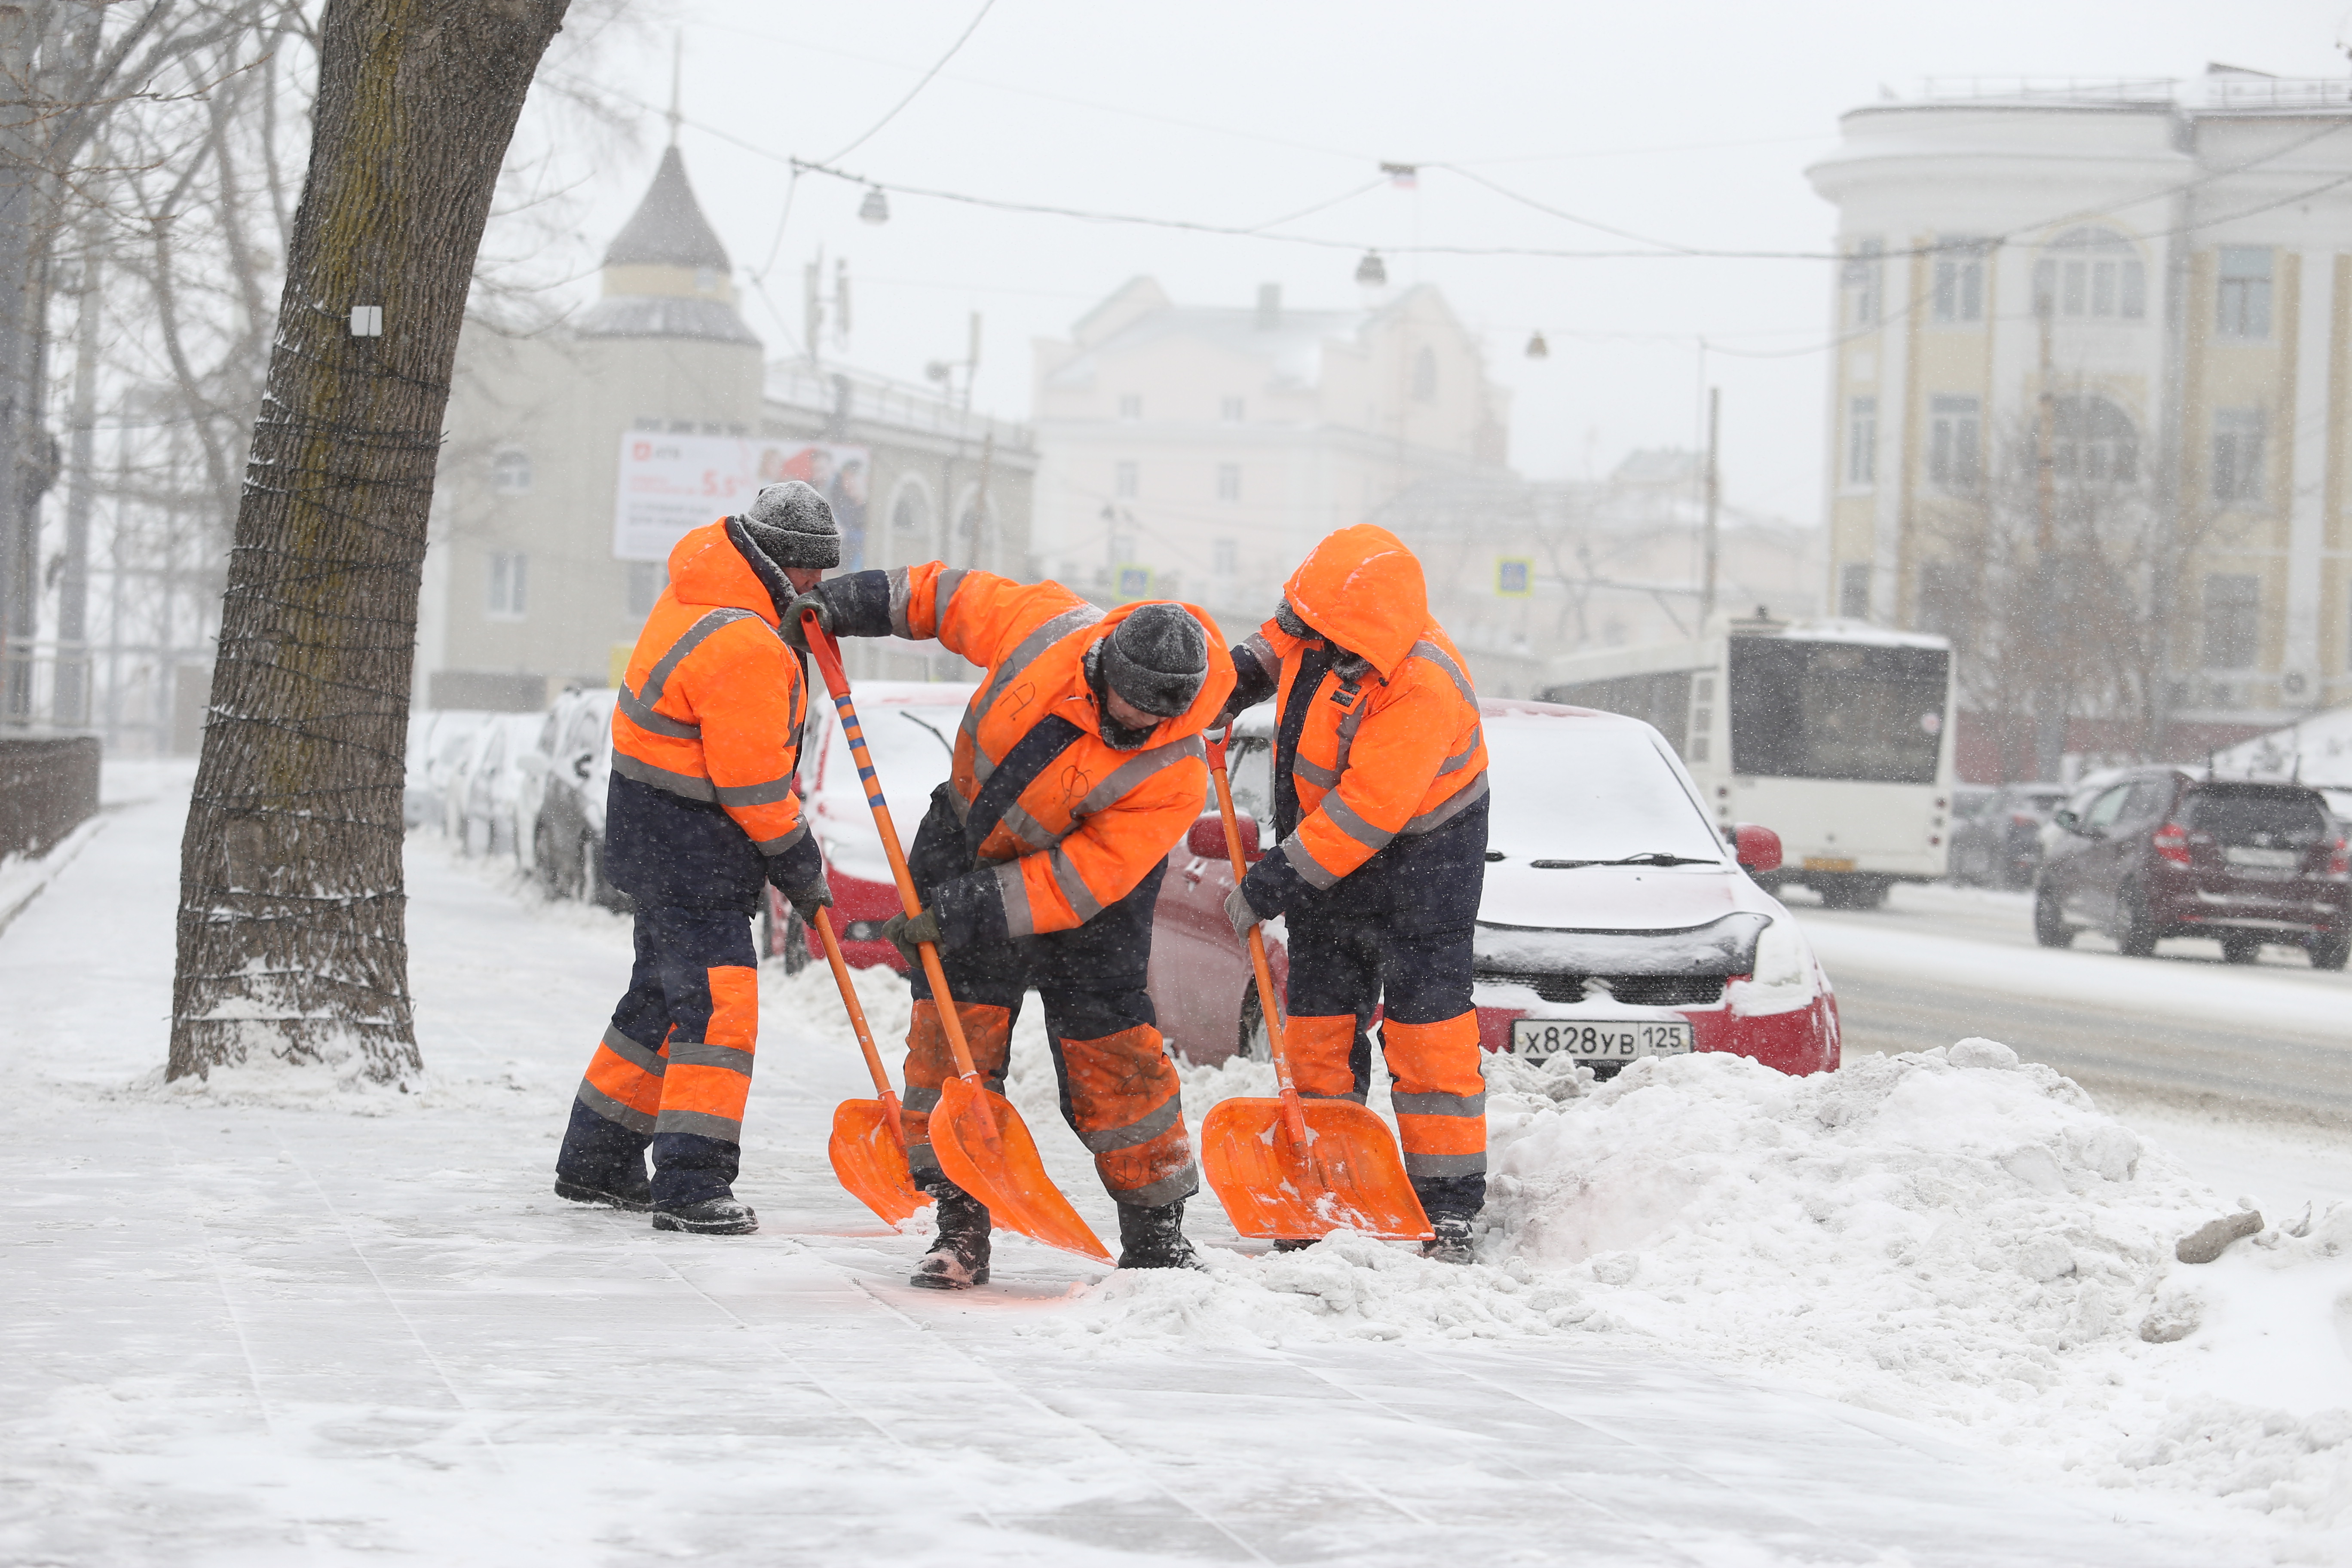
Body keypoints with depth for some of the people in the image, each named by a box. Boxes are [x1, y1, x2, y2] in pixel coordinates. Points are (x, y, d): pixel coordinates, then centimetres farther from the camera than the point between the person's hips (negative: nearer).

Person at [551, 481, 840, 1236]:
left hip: (656, 825, 11)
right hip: (687, 839, -11)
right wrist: (796, 860, -9)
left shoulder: (697, 592, 7)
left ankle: (595, 1164, 29)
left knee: (665, 996, 19)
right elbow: (752, 780, -20)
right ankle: (691, 1186, -14)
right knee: (715, 1004, -12)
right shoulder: (744, 647, -25)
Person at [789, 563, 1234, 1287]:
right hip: (968, 841, 2)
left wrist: (963, 914, -30)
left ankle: (1155, 1229, 13)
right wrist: (848, 603, -2)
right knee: (954, 1027, -6)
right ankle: (962, 1221, -1)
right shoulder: (1044, 626, -24)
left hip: (1090, 883, -2)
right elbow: (953, 596, -4)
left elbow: (1081, 881, -28)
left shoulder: (1173, 774, -29)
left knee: (1110, 1050, -3)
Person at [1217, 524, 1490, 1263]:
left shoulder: (1423, 689, -32)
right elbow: (1282, 639, 18)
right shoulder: (1320, 616, -10)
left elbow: (1365, 813, -32)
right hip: (1323, 850, 8)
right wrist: (1243, 675, 0)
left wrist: (1275, 882, -29)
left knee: (1426, 1031, -8)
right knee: (1318, 1030, 9)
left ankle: (1449, 1212, -3)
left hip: (1417, 853, -8)